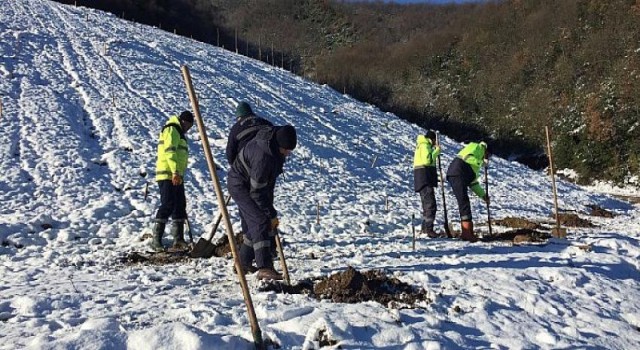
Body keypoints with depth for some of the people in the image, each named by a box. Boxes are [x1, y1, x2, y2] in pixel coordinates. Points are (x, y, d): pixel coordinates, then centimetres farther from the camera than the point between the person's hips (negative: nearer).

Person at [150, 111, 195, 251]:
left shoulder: (179, 133, 26)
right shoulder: (172, 130, -6)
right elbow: (169, 151, -20)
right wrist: (175, 171, -28)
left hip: (176, 176, 10)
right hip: (168, 175, -10)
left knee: (180, 206, 8)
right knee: (168, 205, -13)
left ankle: (178, 240, 11)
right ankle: (156, 239, -9)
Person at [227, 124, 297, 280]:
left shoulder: (277, 146, -9)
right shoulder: (262, 156, -37)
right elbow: (257, 192, -29)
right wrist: (272, 214, -21)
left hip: (251, 184, 9)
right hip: (240, 185, -9)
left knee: (252, 224, 14)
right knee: (260, 222, -19)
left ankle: (243, 263, 28)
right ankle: (264, 268, -24)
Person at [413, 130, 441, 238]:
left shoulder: (422, 145, 24)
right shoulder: (424, 145, -7)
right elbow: (427, 160, -20)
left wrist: (434, 150, 14)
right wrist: (437, 151, -10)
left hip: (423, 178, 11)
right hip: (425, 177, -11)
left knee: (427, 204, 17)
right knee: (430, 204, -16)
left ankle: (425, 228, 24)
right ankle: (429, 229, -21)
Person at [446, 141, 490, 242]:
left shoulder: (476, 164, 35)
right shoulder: (477, 147, 12)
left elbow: (473, 182, 32)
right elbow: (467, 156, -11)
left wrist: (483, 195, 30)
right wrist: (481, 162, -5)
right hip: (457, 174, -10)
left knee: (464, 203, 9)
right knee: (464, 202, -13)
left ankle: (467, 233, 11)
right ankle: (467, 233, -16)